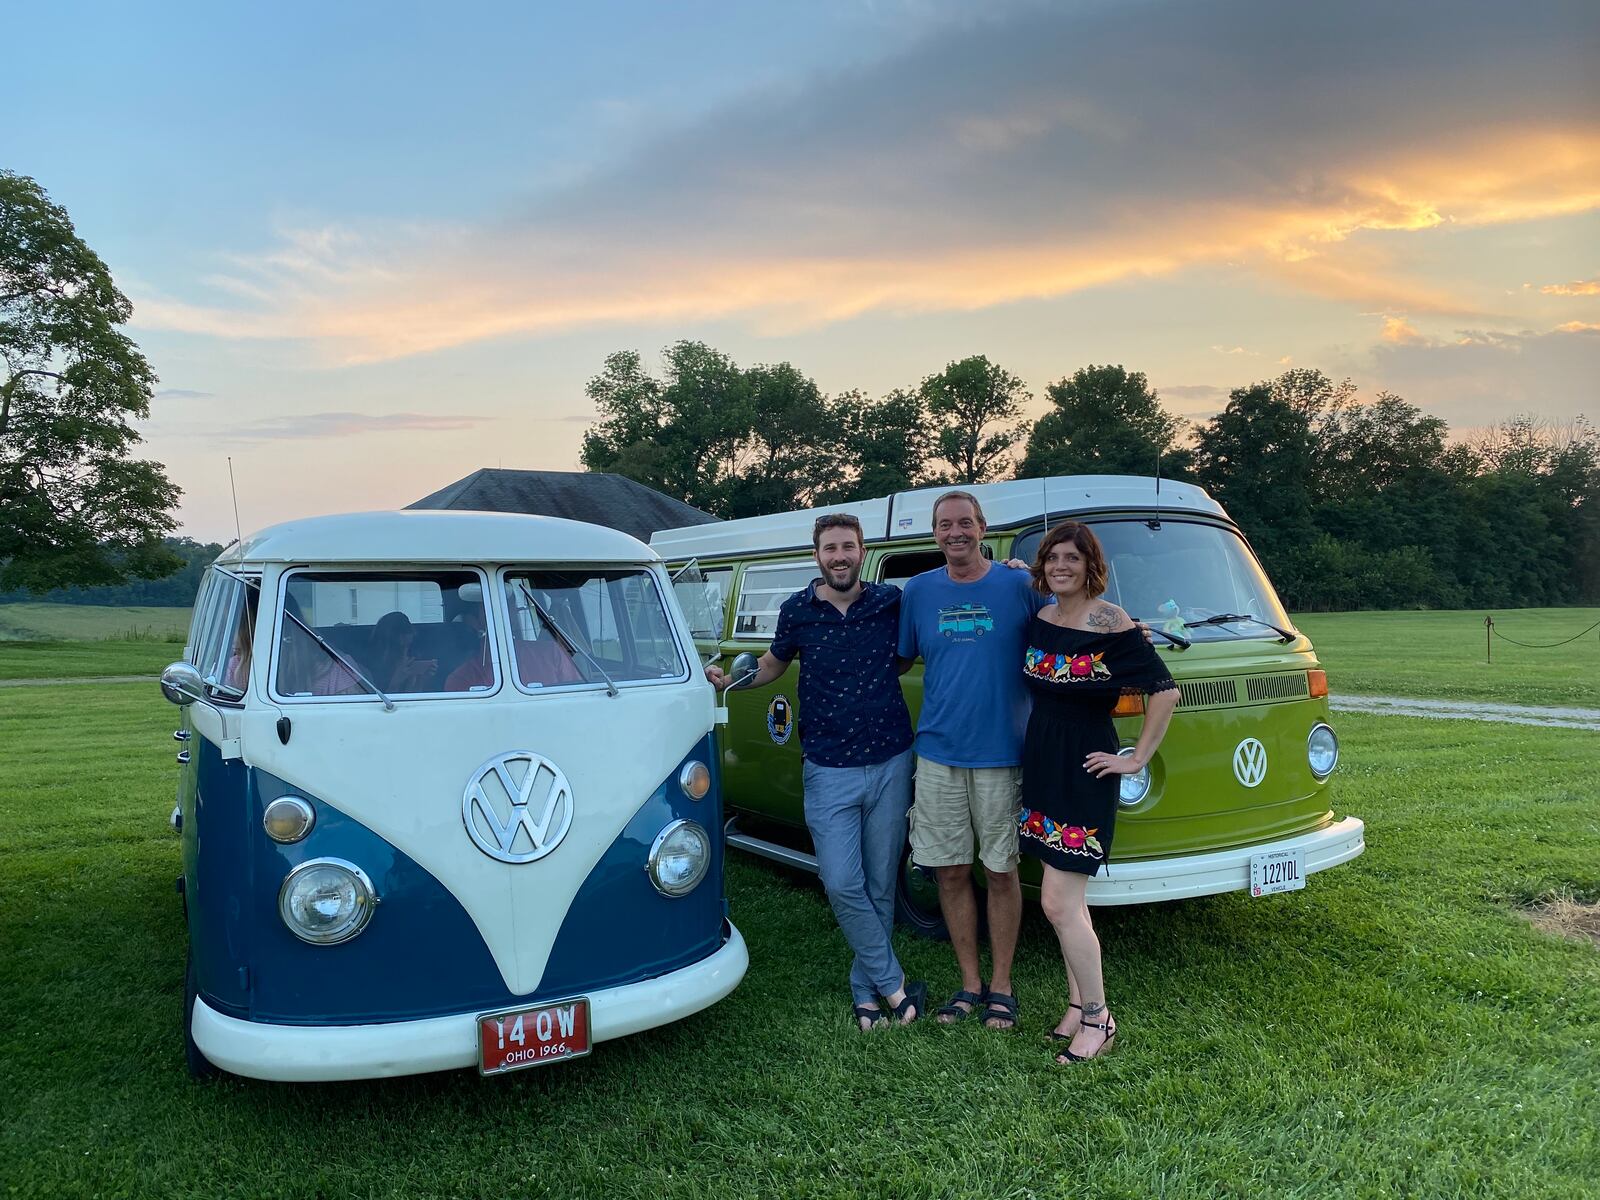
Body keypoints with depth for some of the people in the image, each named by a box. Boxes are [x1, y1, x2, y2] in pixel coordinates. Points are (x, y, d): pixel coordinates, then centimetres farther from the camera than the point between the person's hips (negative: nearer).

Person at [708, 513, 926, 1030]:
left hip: (891, 764, 1)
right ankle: (893, 984, 10)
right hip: (829, 770, -1)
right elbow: (773, 665, 15)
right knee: (843, 885, -8)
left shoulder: (890, 602, -1)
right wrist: (731, 680, -3)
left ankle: (866, 991, 23)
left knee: (880, 885, 8)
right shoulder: (797, 611, -1)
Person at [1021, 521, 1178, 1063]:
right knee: (1066, 899, 13)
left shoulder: (1110, 622, -13)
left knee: (1058, 902, -6)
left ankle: (1097, 1020, 10)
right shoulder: (1037, 620, 6)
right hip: (1040, 764, 6)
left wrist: (1137, 758, -12)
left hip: (1084, 771, -6)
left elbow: (1166, 691, -14)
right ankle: (1078, 1002, 27)